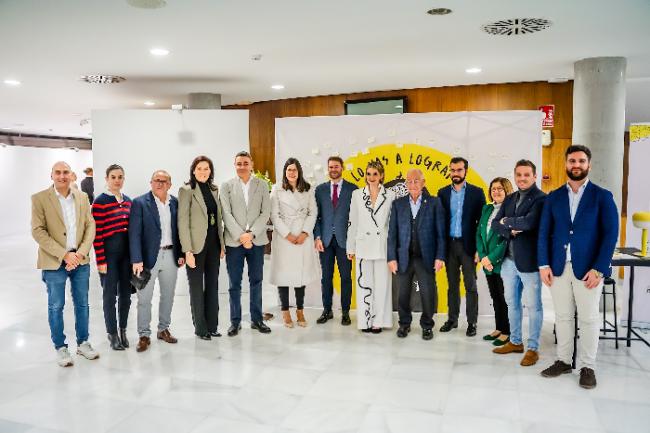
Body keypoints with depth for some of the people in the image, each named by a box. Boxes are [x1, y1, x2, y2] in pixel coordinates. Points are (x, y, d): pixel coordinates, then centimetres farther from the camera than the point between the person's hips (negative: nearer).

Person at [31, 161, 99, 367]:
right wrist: (64, 255, -15)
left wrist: (81, 253, -8)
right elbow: (38, 231, -9)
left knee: (82, 304, 11)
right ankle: (60, 348, 19)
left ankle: (83, 343, 25)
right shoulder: (39, 199, -4)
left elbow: (90, 226, 5)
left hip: (80, 260, 3)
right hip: (54, 262, -3)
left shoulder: (82, 197, 7)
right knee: (56, 306, 6)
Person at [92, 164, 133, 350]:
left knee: (126, 293, 11)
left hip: (127, 252, 5)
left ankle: (123, 330, 26)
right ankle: (112, 334, 18)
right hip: (109, 252, -5)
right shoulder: (100, 202, -9)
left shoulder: (128, 201, 9)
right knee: (110, 294, 5)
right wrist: (101, 261, -13)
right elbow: (97, 233, -11)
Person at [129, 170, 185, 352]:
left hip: (170, 255, 4)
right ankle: (144, 335, 16)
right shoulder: (140, 203, -6)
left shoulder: (175, 203, 6)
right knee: (144, 298, 3)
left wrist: (181, 253, 4)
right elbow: (134, 233, -11)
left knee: (168, 296, 14)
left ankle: (163, 329, 30)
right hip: (149, 256, -4)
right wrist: (136, 260, -18)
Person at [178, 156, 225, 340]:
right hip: (197, 245, -6)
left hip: (213, 243, 6)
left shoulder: (214, 189, 10)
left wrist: (222, 245, 8)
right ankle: (200, 328, 18)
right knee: (197, 287, 6)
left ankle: (212, 325, 24)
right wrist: (188, 251, -17)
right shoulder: (187, 190, -8)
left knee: (212, 285, 12)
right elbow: (183, 222, -12)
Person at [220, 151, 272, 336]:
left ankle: (257, 319, 21)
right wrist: (240, 236, -13)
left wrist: (251, 234, -11)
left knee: (256, 281, 9)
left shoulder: (262, 185, 7)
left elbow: (265, 213, 0)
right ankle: (235, 321, 16)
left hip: (257, 241, 1)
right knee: (235, 284, 5)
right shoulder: (227, 186, 4)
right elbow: (226, 214, -3)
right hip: (234, 242, -1)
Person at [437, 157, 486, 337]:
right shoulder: (443, 192, 7)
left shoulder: (476, 192, -1)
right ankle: (452, 319, 21)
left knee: (470, 285, 3)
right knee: (452, 284, 12)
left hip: (468, 244, -2)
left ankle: (472, 322, 11)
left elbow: (481, 221, -3)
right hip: (449, 244, 3)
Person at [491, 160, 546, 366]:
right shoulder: (509, 199, 12)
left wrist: (507, 221, -9)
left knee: (533, 306, 4)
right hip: (509, 260, 7)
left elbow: (529, 222, -25)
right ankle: (515, 342, 31)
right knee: (512, 303, 17)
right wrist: (510, 230, -14)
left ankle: (533, 348, 16)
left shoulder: (541, 199, -10)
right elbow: (495, 224, 6)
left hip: (529, 261, -7)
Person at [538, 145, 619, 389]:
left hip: (588, 269, -2)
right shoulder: (554, 197, 8)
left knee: (588, 319, 6)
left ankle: (587, 366, 18)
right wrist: (543, 264, -3)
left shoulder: (602, 196, 0)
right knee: (563, 317, 10)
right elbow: (544, 232, 7)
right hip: (558, 267, 3)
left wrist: (598, 269, -13)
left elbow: (610, 234, -5)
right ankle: (563, 361, 22)